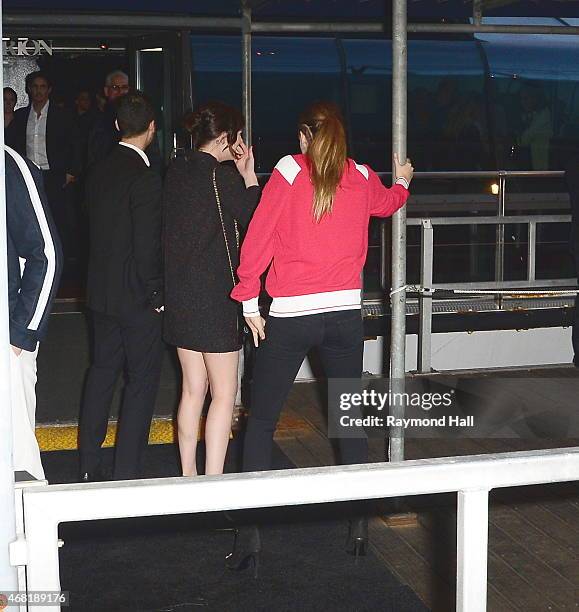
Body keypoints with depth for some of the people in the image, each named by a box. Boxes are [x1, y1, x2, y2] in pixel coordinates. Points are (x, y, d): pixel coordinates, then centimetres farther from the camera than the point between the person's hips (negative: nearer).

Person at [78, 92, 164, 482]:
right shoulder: (145, 178, -19)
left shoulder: (99, 172, 4)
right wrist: (156, 295, -9)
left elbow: (99, 231, 8)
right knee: (143, 379, 4)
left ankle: (89, 466, 26)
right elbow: (147, 248, -20)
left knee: (102, 371, 18)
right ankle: (127, 473, 8)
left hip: (101, 292, 7)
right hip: (137, 297, -7)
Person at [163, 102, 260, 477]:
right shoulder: (223, 177, -15)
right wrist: (249, 173, 0)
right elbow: (257, 219, -4)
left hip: (179, 294, 8)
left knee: (193, 389, 16)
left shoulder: (176, 171, 6)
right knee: (224, 393, 1)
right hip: (215, 295, -8)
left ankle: (188, 477, 23)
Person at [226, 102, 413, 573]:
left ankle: (250, 535, 3)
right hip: (346, 314, 4)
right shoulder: (362, 178, 7)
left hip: (290, 316, -3)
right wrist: (402, 180, 54)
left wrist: (249, 303, 0)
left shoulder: (288, 171, -4)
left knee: (261, 422, 5)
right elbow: (390, 202, 31)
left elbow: (258, 238, -8)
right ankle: (359, 526, 22)